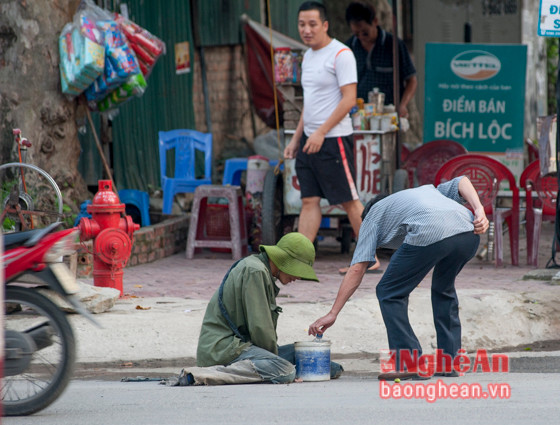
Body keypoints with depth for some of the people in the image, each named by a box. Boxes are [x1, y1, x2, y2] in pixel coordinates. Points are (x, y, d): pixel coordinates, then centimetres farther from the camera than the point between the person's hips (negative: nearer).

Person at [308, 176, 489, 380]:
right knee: (444, 289, 31)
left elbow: (357, 269, 20)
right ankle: (450, 360, 26)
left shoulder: (374, 214, 30)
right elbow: (460, 182, 22)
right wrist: (479, 210, 6)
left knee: (389, 293, 13)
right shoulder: (426, 190, 43)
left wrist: (332, 314, 18)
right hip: (469, 233, 5)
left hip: (430, 234, -5)